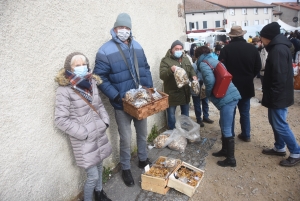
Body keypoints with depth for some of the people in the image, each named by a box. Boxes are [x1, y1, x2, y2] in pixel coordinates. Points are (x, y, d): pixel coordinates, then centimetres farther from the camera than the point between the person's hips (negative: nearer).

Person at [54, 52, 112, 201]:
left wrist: (105, 121, 1)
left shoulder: (92, 82, 0)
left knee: (99, 166, 22)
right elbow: (60, 119, -17)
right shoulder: (64, 90, -18)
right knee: (93, 175, 2)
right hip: (84, 140, -6)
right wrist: (83, 133, -17)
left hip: (99, 134, 6)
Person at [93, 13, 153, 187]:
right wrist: (116, 96, -24)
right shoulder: (105, 51, -14)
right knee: (126, 139, 9)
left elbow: (145, 68, 10)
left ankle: (143, 160, 44)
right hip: (122, 103, -5)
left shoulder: (137, 46, 4)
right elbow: (100, 78, -17)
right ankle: (126, 169, 31)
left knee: (143, 134, 21)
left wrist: (150, 88, 0)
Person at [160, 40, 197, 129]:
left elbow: (191, 69, 19)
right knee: (171, 115, 6)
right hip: (172, 93, -6)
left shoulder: (185, 59, 9)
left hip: (185, 92, 6)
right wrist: (170, 70, -36)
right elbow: (162, 75, -19)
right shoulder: (166, 60, -11)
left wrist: (193, 76, -2)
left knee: (186, 114, 20)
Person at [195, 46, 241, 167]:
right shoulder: (214, 61, 21)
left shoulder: (203, 63, -4)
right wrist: (211, 93, 21)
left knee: (227, 129, -1)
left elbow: (210, 80, -21)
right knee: (225, 125, 21)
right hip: (232, 95, 10)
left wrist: (208, 93, -4)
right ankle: (225, 150, 35)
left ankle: (231, 159, 9)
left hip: (226, 99, -10)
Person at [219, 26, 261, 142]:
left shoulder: (226, 49, -13)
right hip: (246, 86, 3)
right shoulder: (252, 48, -3)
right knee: (245, 112, 15)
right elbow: (258, 67, 3)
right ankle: (246, 135, 24)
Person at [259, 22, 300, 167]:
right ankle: (279, 148, 32)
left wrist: (271, 96, -20)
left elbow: (280, 77, -25)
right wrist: (269, 95, 18)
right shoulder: (278, 47, 13)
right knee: (274, 121, 18)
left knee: (280, 125, -2)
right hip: (278, 95, 10)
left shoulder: (278, 50, -20)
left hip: (279, 96, -10)